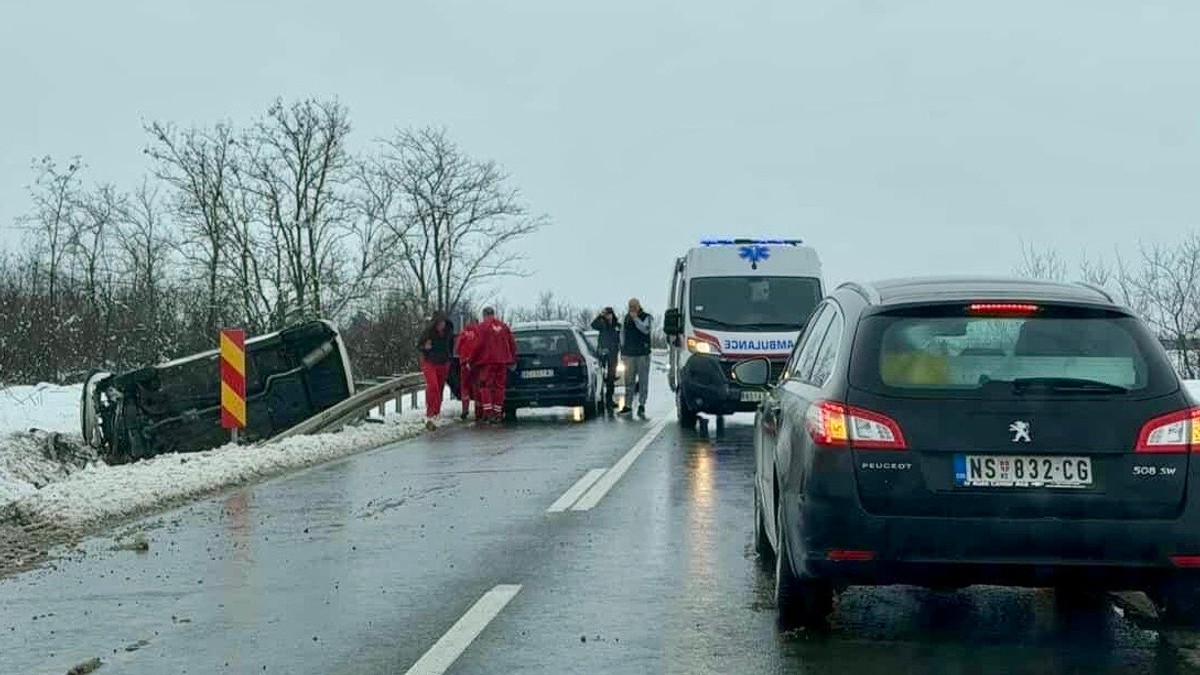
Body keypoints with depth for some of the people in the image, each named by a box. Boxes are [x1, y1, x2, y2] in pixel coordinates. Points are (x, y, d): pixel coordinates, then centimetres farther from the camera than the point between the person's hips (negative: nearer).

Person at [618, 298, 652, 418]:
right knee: (629, 380, 7)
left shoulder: (646, 317, -1)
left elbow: (645, 329, -19)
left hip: (643, 354, -4)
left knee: (643, 380, -5)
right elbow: (622, 334, 17)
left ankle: (641, 405, -6)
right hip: (629, 354, 4)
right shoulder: (626, 318, 12)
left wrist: (636, 319, -21)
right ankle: (628, 405, 11)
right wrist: (622, 349, 12)